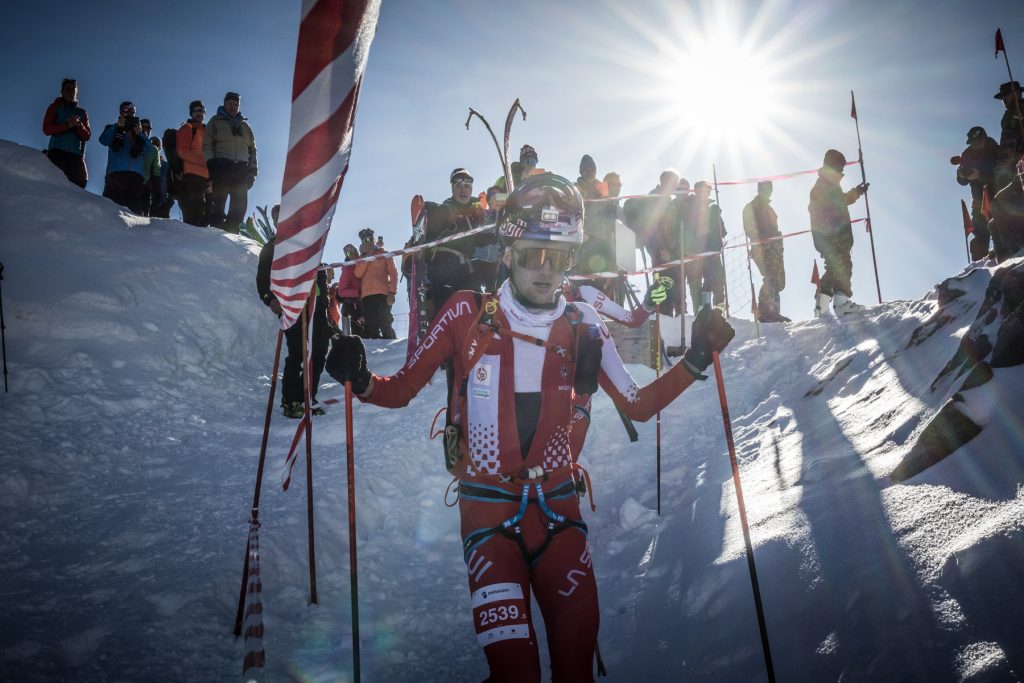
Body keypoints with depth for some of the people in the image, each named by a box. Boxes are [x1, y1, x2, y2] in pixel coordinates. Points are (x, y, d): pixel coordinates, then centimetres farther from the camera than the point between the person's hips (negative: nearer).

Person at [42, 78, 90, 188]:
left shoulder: (82, 112, 21)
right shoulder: (55, 107, 15)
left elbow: (87, 136, 10)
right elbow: (47, 129, 1)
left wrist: (78, 125, -10)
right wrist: (67, 125, -10)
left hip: (76, 155, 3)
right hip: (57, 152, -2)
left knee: (79, 183, -13)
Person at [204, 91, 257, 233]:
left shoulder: (244, 125, 25)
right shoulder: (216, 121, 13)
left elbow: (252, 149, 23)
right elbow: (207, 145, 5)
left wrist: (253, 169, 10)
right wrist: (211, 164, -10)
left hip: (242, 169, 4)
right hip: (221, 167, -4)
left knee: (240, 205, -3)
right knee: (218, 202, -9)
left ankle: (231, 232, -1)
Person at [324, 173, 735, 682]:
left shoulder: (584, 330, 2)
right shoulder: (467, 316, -5)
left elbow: (638, 406, 10)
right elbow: (401, 390, 1)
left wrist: (695, 360, -1)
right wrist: (361, 382, -19)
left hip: (559, 510, 3)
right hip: (487, 509, -2)